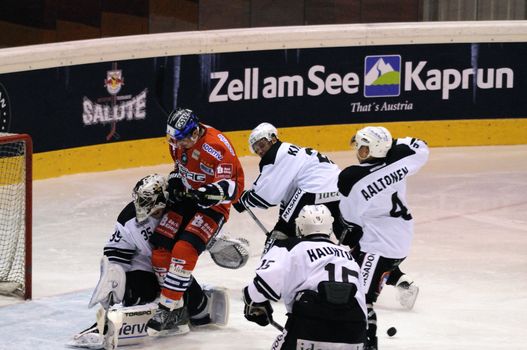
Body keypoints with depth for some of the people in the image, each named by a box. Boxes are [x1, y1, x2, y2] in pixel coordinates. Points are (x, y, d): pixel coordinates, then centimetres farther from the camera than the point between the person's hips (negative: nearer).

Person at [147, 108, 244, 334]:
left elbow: (230, 185, -26)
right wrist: (175, 181, 0)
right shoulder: (178, 140, -2)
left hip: (212, 205, -8)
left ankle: (167, 307, -18)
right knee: (160, 248, -5)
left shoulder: (218, 147, -26)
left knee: (184, 251, -25)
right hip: (186, 197, 8)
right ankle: (177, 308, 6)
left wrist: (209, 194, -44)